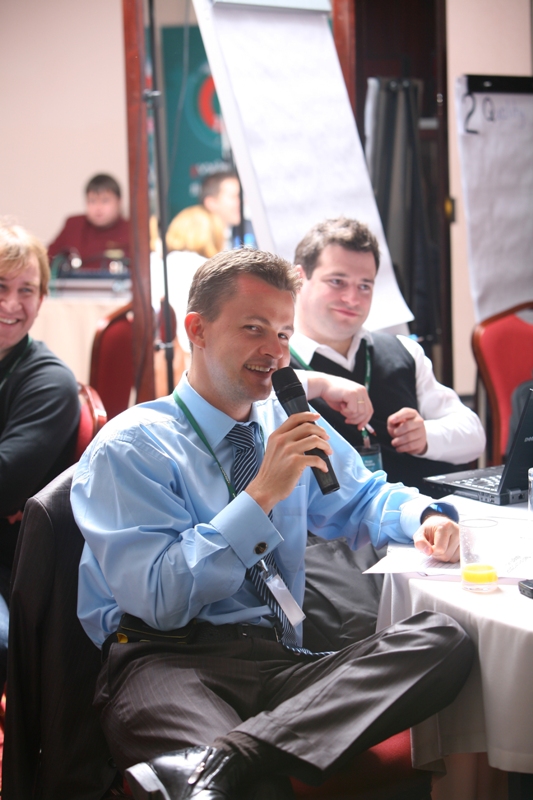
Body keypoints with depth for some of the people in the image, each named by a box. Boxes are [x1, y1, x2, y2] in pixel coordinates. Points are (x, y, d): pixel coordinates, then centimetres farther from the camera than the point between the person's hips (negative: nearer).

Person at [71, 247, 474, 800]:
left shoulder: (289, 424, 20)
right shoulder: (128, 447, 1)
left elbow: (362, 499, 36)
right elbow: (159, 598, -10)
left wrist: (422, 517, 11)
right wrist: (261, 495, -14)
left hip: (282, 661, 10)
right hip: (169, 664, -10)